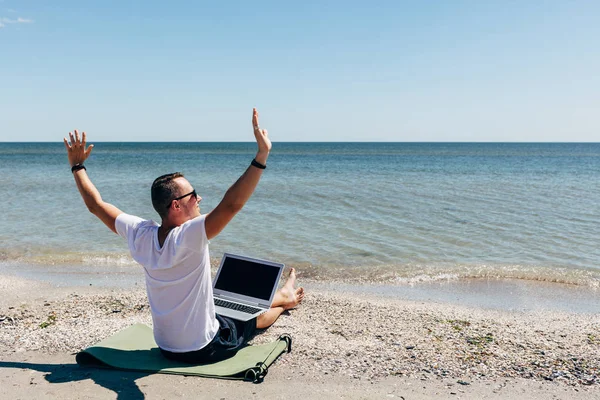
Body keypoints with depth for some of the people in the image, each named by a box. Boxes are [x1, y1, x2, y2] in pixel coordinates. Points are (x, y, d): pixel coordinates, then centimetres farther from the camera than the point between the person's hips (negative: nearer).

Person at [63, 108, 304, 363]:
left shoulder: (140, 235, -12)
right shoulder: (188, 237, -31)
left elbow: (96, 204, 0)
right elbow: (232, 204, -44)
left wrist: (77, 165, 12)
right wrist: (261, 156, -45)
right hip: (204, 350, -7)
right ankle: (284, 298, 51)